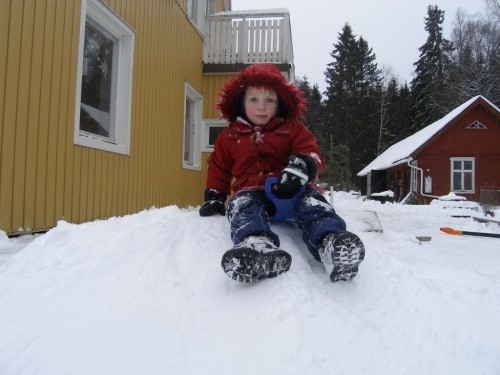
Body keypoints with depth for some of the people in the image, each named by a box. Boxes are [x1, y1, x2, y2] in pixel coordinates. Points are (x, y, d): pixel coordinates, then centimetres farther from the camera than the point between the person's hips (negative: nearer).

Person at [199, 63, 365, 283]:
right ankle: (257, 246, -67)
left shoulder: (292, 129, 14)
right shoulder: (229, 136, 19)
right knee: (242, 204, -35)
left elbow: (310, 153, 0)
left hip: (290, 190, 0)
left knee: (311, 201, -32)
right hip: (251, 190, 1)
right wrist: (213, 198, 18)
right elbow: (219, 168, 27)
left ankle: (331, 242, -61)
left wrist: (299, 169, -24)